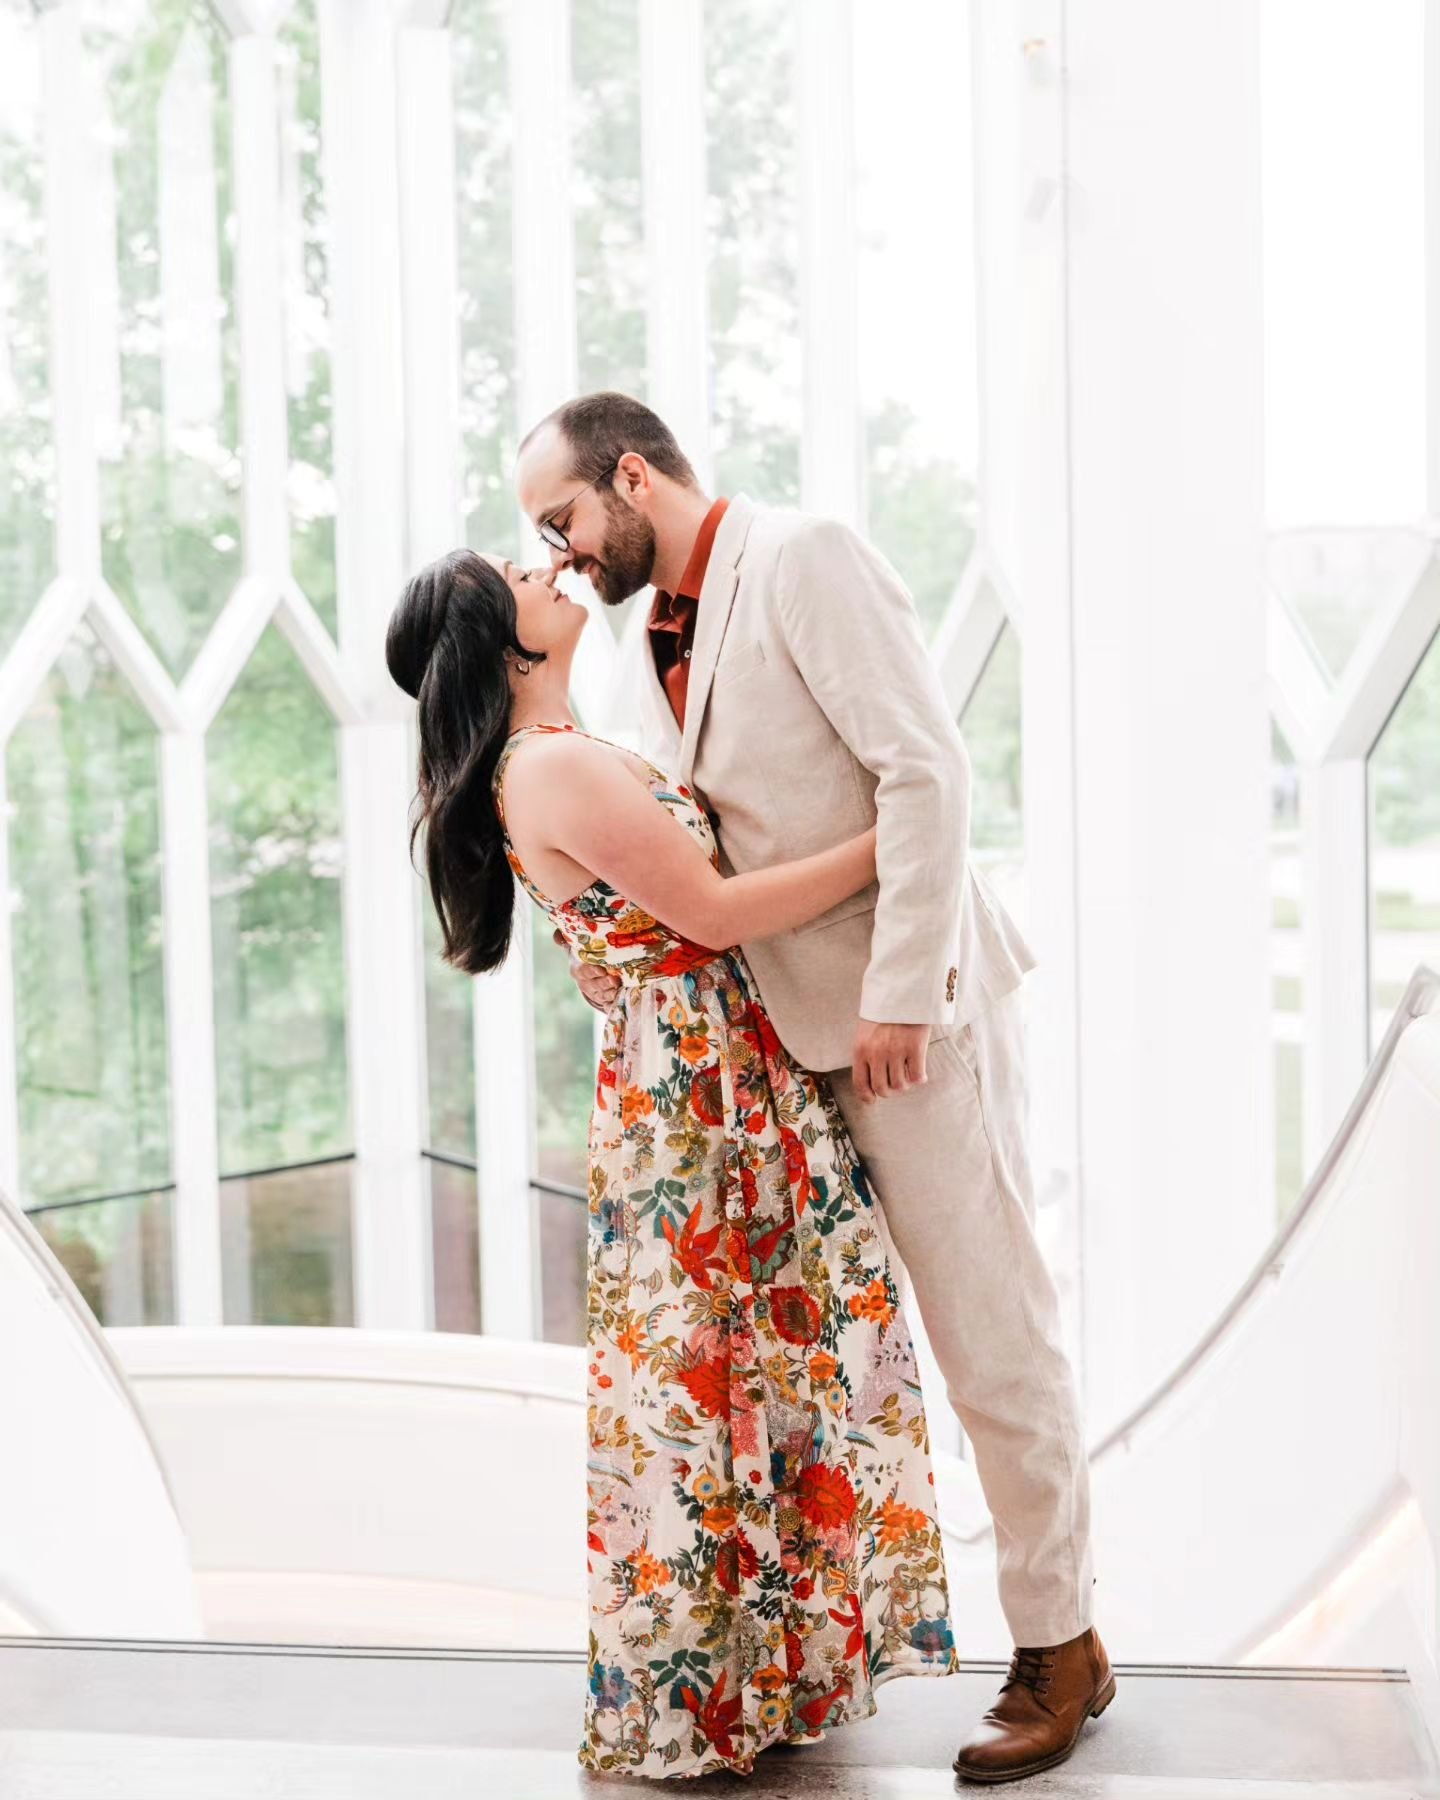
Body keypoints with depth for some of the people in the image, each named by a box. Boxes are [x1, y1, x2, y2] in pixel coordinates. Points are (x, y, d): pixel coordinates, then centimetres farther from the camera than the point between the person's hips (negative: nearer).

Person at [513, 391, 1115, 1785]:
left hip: (906, 1016, -8)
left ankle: (1060, 1648, 15)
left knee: (991, 1340, 1)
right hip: (782, 1030, 8)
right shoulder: (655, 640, 14)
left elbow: (927, 771, -18)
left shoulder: (804, 559, -11)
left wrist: (899, 994, -21)